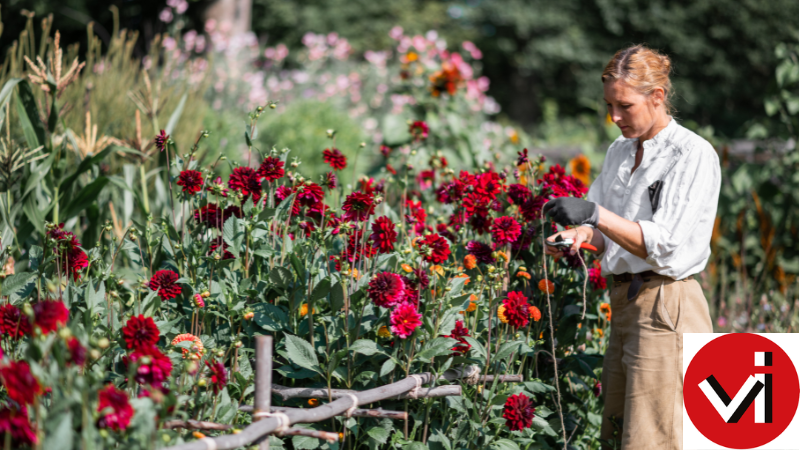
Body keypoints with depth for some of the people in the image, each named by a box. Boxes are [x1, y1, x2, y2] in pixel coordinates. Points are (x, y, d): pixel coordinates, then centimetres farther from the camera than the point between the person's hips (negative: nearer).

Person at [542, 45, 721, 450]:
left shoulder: (694, 154, -9)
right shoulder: (619, 151, 16)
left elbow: (666, 245, -18)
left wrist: (596, 214, -26)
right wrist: (578, 236, 0)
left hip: (665, 307, -8)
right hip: (624, 302, 8)